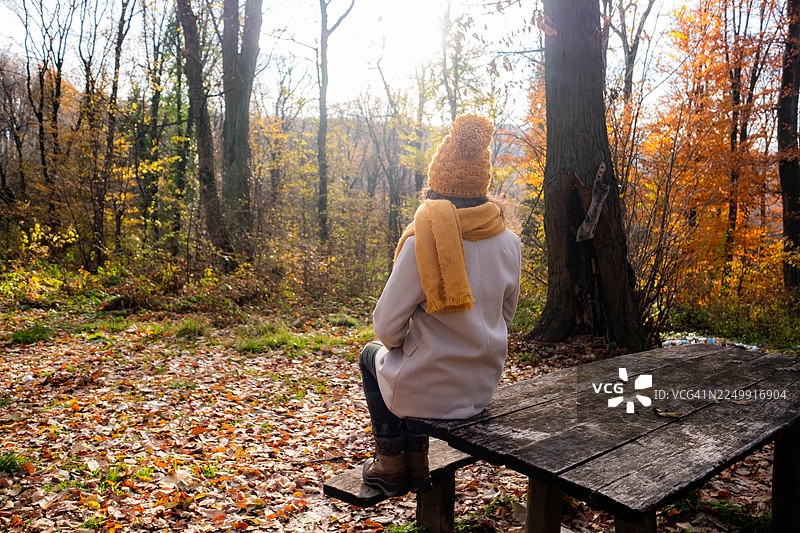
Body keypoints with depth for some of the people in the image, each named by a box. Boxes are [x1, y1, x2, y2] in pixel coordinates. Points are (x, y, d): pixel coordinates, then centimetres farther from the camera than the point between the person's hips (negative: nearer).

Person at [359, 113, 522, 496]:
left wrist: (395, 342, 7)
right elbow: (505, 317, 7)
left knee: (373, 354, 27)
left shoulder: (422, 240, -22)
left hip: (428, 394, -5)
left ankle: (390, 464, 33)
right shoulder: (509, 242, -5)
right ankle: (415, 463, 39)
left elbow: (387, 326, -16)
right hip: (483, 388, 5)